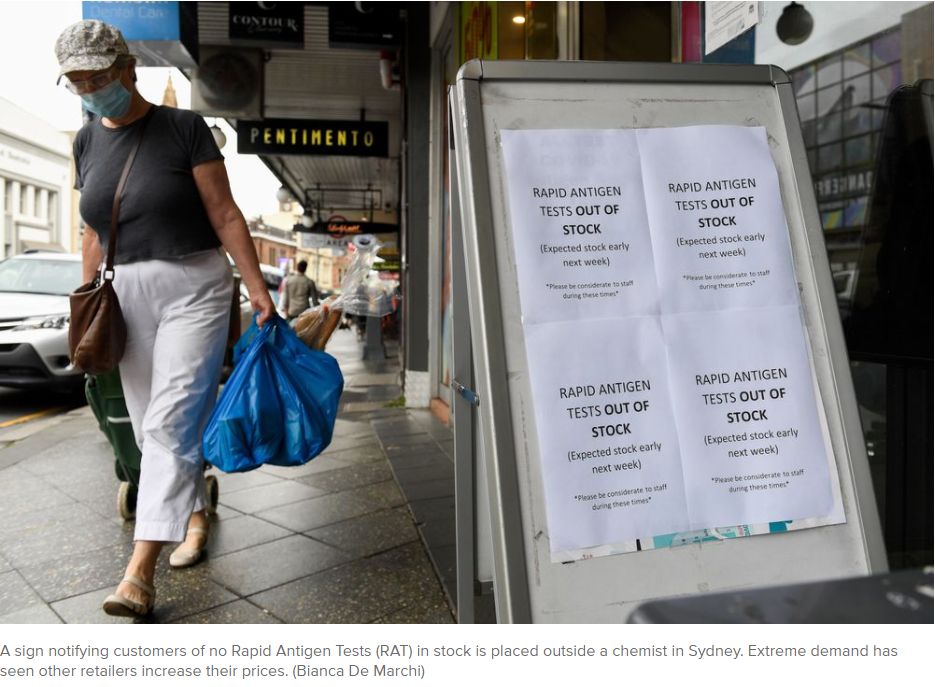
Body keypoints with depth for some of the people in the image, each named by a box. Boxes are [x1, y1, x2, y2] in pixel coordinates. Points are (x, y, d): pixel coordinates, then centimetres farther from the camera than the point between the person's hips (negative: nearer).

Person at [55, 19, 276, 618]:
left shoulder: (184, 128, -5)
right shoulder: (88, 142, 11)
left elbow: (225, 216, -8)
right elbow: (95, 234, 16)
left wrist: (259, 290, -13)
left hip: (195, 287, -5)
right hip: (127, 296, 6)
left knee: (171, 421, -12)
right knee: (151, 425, 8)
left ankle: (140, 571, -14)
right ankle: (196, 510, 31)